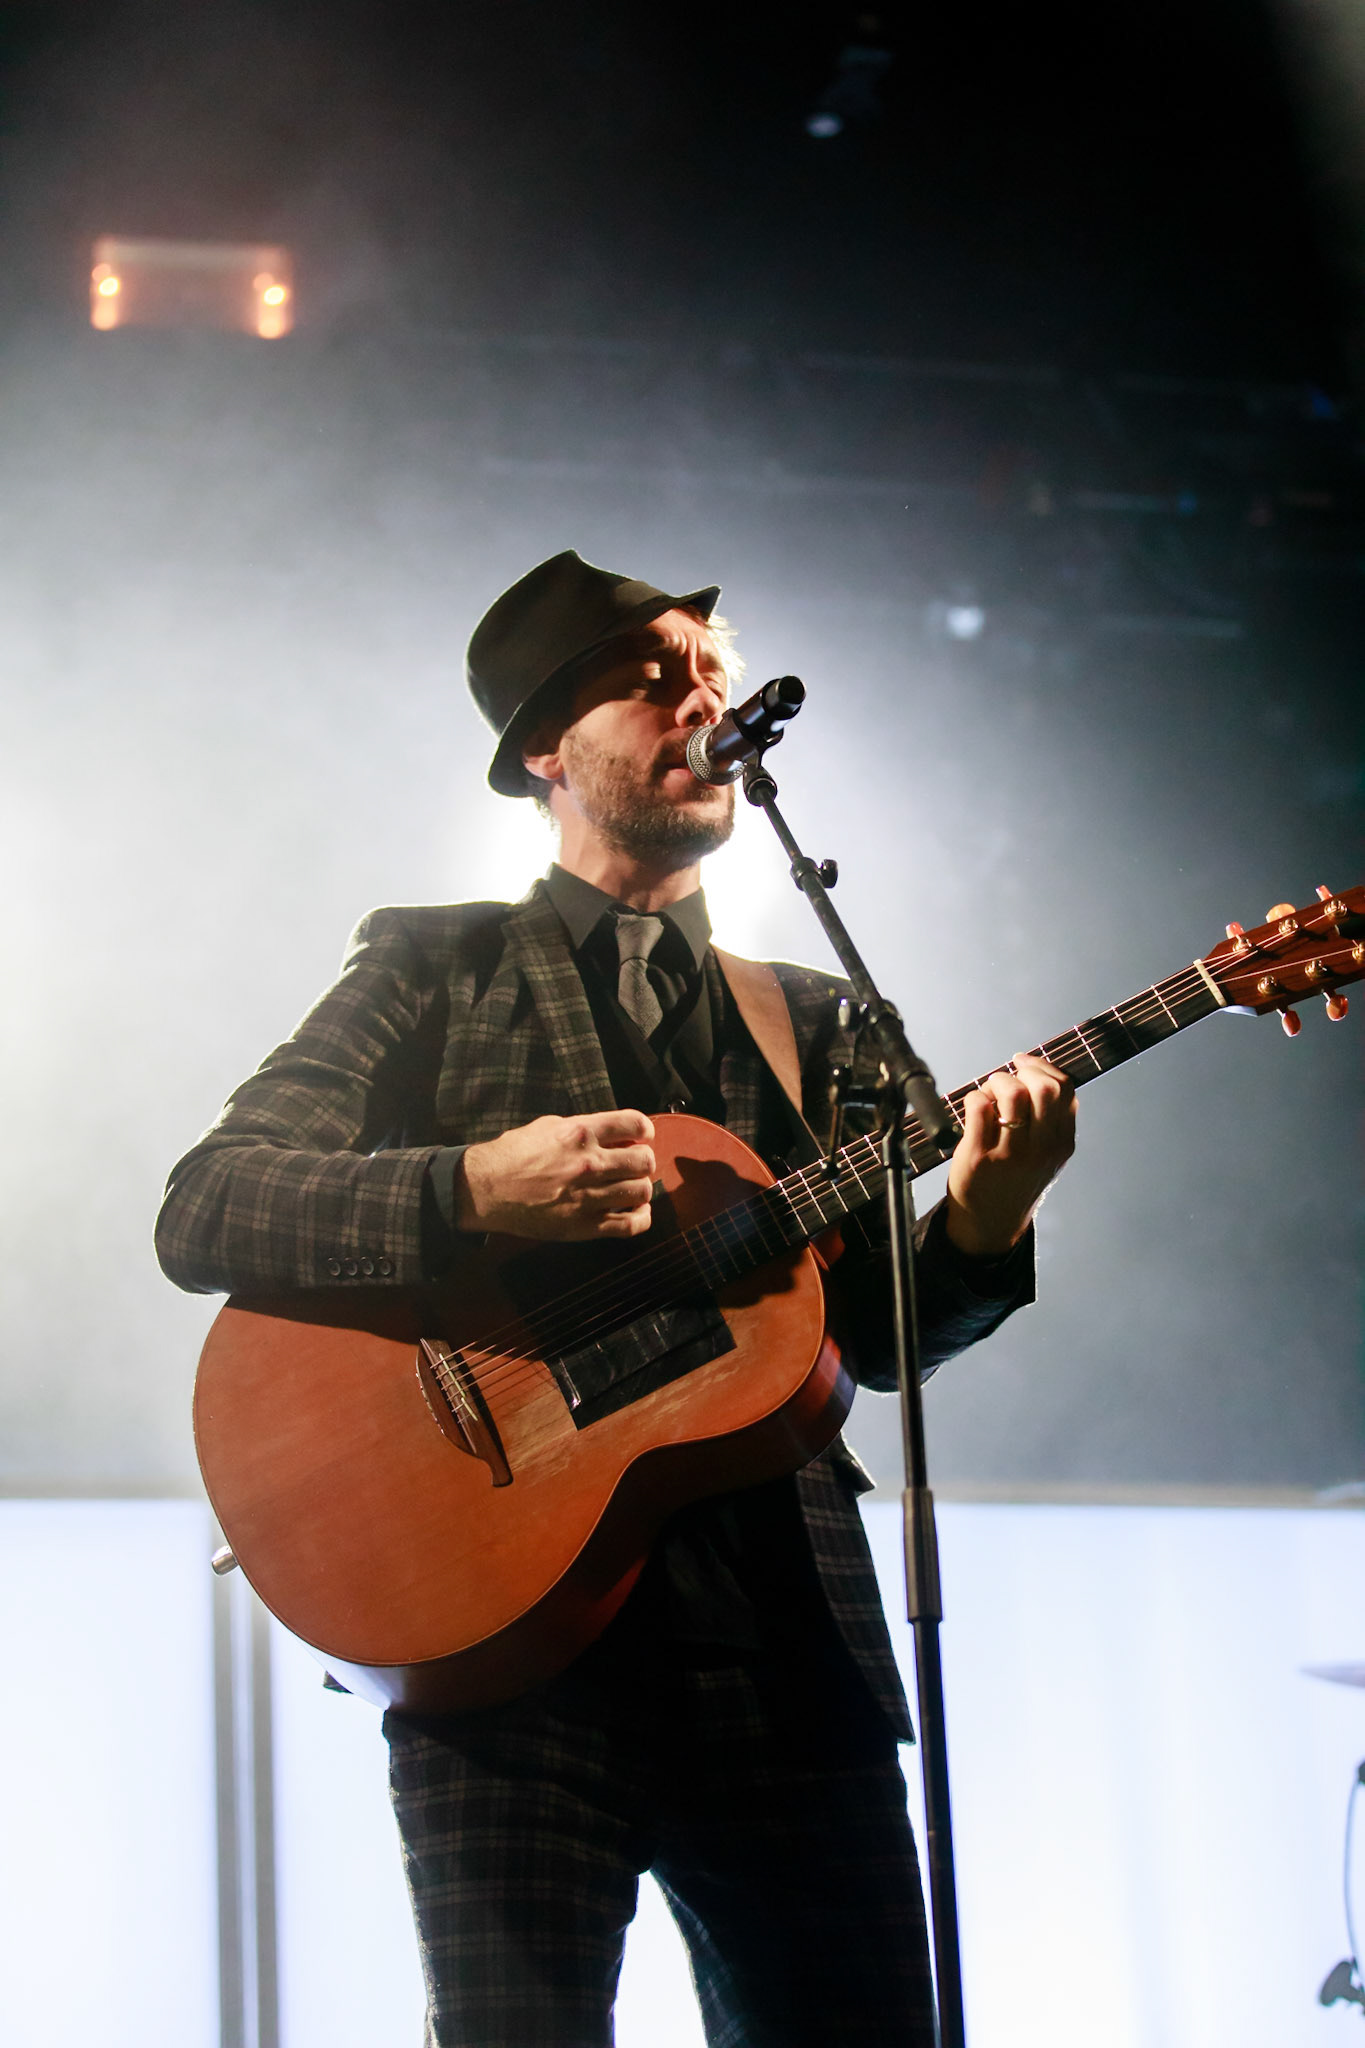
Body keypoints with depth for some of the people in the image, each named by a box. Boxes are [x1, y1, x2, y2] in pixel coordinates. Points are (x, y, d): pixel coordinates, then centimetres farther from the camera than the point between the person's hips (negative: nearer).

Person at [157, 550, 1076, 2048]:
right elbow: (201, 1213, -3)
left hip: (782, 1629, 4)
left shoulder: (806, 1022, 20)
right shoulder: (436, 970, 9)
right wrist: (475, 1191, -18)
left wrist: (977, 1227, -9)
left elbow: (874, 1336, 12)